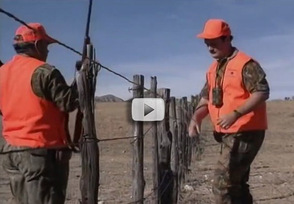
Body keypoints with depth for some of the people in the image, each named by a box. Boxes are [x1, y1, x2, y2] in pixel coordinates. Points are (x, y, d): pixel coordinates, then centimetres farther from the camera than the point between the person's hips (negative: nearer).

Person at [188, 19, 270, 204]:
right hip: (228, 134, 9)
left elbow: (262, 92, -20)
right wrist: (196, 117, 0)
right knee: (236, 183, 15)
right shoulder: (213, 69, 14)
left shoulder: (245, 64, -12)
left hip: (245, 133, -9)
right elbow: (206, 97, 19)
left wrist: (236, 114, -30)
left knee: (223, 183, -13)